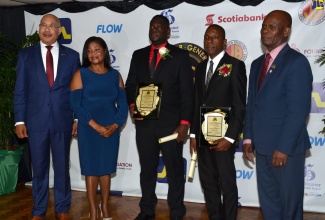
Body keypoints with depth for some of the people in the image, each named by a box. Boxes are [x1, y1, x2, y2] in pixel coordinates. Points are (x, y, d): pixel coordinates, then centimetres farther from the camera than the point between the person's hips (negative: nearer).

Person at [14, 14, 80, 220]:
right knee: (39, 168, 10)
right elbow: (20, 90, 2)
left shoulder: (72, 55, 3)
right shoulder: (26, 55, 3)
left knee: (62, 167, 11)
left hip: (63, 121, 0)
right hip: (36, 121, 0)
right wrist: (20, 120, -3)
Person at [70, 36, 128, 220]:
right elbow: (76, 105, -8)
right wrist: (96, 126, -15)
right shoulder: (81, 74, 0)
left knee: (106, 168, 10)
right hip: (88, 129, -2)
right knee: (91, 169, 4)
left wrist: (115, 126, -11)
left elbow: (123, 104, 4)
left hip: (111, 129, 2)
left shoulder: (115, 75, 7)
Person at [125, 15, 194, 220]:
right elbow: (130, 85, 14)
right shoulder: (139, 55, 12)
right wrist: (132, 105, -7)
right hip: (144, 123, 4)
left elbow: (187, 92, -5)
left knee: (175, 171, 7)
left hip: (171, 123, -3)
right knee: (147, 169, 14)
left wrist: (184, 123, -11)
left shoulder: (180, 55, 0)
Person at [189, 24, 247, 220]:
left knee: (227, 184, 4)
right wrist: (193, 134, 9)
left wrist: (230, 138, -16)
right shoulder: (201, 67, 13)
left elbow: (240, 106, -11)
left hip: (223, 136, -6)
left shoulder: (235, 65, -6)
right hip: (202, 136, 6)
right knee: (208, 183, 13)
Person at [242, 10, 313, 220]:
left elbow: (299, 110, -18)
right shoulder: (258, 63, 13)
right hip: (262, 146, 7)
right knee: (268, 202, 17)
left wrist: (283, 148, -20)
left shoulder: (296, 62, -11)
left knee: (289, 202, 10)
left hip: (286, 148, -7)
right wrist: (248, 138, 8)